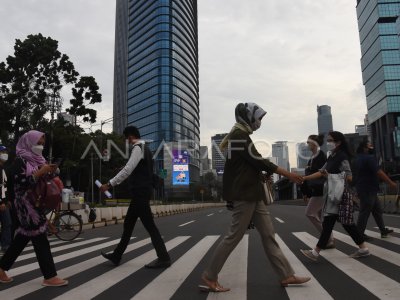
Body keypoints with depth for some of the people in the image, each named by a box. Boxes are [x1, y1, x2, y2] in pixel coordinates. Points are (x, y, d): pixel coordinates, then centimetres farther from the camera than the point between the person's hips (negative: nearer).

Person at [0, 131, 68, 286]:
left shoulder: (37, 159, 11)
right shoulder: (20, 161, -12)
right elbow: (21, 183, -22)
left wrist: (49, 172, 0)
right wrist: (40, 172, -22)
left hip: (37, 203, 9)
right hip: (26, 206, -8)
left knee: (23, 237, 14)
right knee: (40, 239, -7)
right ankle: (49, 276, -2)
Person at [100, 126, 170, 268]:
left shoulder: (138, 148, -13)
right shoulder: (144, 148, 19)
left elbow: (127, 170, -22)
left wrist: (110, 184, -19)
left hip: (140, 192, -11)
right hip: (141, 191, 11)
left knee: (149, 225, -6)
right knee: (128, 224, 15)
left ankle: (163, 258, 0)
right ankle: (117, 255, 26)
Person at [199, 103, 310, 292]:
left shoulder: (241, 136, 18)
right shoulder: (240, 135, -11)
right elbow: (257, 160, -16)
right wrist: (287, 174, -12)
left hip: (251, 193, 10)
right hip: (244, 194, -10)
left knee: (268, 234, 8)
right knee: (234, 236, -5)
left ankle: (286, 275, 13)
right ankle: (209, 277, 5)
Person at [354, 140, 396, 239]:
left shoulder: (360, 158, 16)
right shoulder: (369, 158, -15)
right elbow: (379, 172, -21)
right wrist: (391, 182, -16)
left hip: (365, 189, 10)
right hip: (368, 190, -10)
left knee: (377, 210, 14)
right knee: (365, 212, -5)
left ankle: (383, 230, 20)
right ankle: (359, 234, 0)